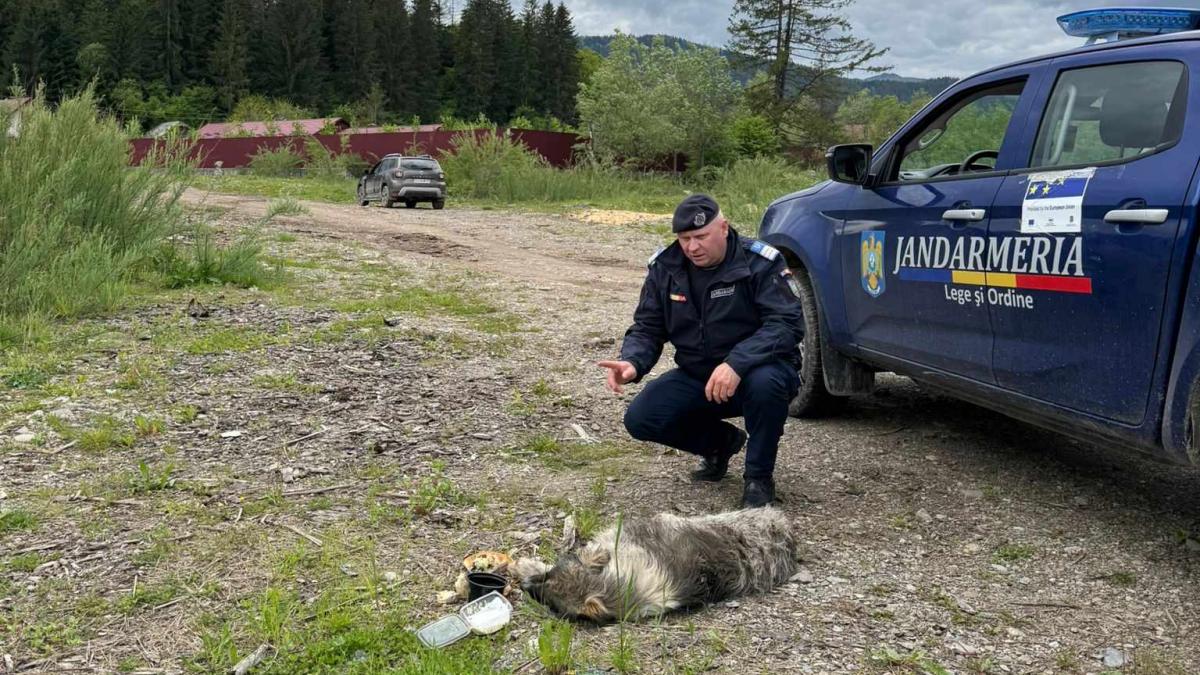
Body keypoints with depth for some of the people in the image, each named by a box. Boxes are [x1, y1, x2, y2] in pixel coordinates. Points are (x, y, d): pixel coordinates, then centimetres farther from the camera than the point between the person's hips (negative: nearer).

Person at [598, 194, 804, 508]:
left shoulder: (761, 263, -16)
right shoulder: (664, 267, -2)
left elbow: (788, 324, -25)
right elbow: (647, 328, 1)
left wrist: (736, 364, -41)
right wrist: (632, 362, -23)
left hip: (753, 369, -4)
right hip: (697, 377, 4)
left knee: (766, 383, -39)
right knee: (640, 419, -16)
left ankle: (758, 478, -12)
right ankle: (720, 442, 13)